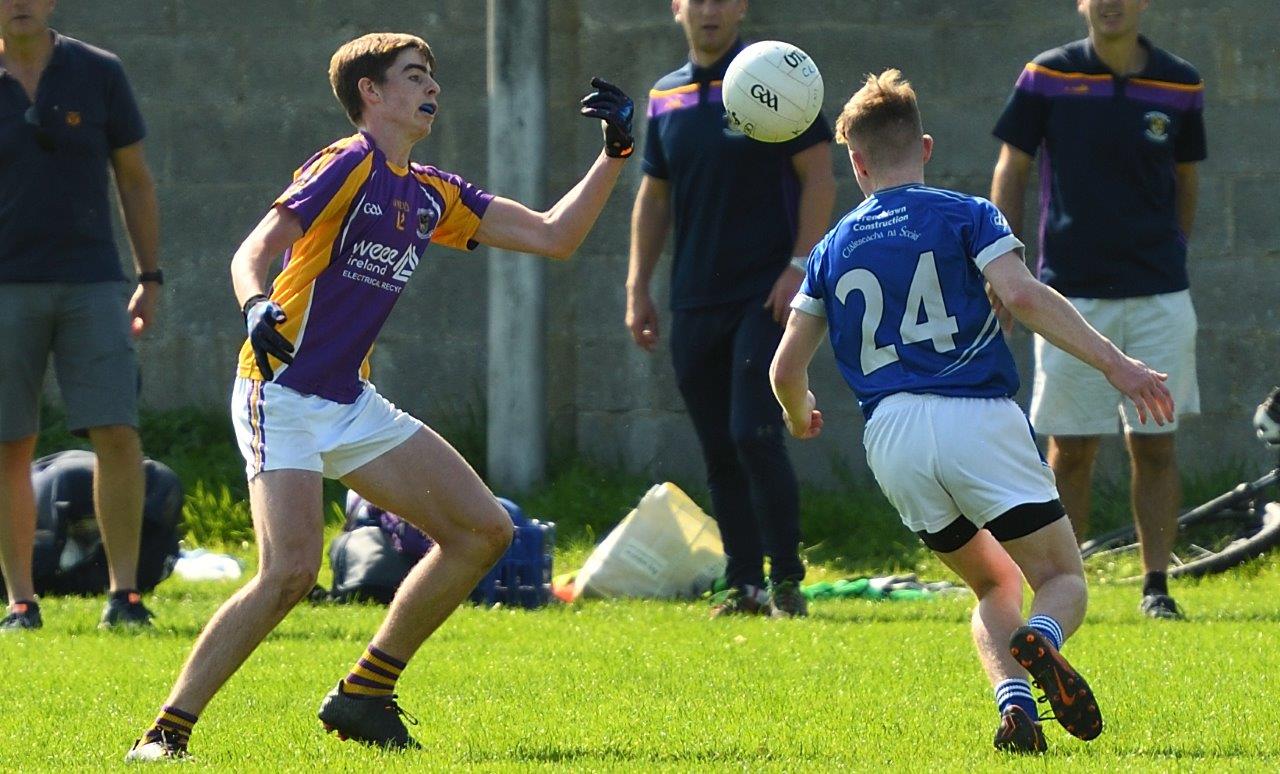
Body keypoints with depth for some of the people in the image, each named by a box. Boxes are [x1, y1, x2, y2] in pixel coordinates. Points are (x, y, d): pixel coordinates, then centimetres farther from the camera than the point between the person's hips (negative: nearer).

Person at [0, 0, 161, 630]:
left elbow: (134, 180, 10)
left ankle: (123, 590, -3)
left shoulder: (98, 74, 4)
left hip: (90, 282, 0)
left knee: (117, 435, -9)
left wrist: (150, 278, 7)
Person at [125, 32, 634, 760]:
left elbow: (554, 236, 16)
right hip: (283, 396, -9)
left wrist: (614, 154, 8)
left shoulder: (432, 195, 13)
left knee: (483, 529, 6)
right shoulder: (348, 166, -10)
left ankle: (363, 696, 13)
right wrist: (257, 307, -42)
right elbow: (253, 252, -21)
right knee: (292, 569, -25)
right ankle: (166, 733, -16)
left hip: (351, 404, 9)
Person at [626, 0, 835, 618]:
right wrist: (638, 286, 13)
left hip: (764, 295, -5)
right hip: (694, 304, 5)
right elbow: (654, 195, 19)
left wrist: (800, 265, -14)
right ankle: (744, 584, 12)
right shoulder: (665, 97, 11)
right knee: (718, 451, 5)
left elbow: (818, 177, -6)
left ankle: (787, 582, -5)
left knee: (754, 437, -14)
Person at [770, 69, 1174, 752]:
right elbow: (1021, 295, -11)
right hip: (978, 418, -3)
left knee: (994, 582, 21)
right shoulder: (966, 216, 7)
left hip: (891, 439, 3)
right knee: (1063, 579, 5)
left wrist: (800, 413, 40)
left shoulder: (834, 249, 17)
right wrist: (1113, 363, -14)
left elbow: (786, 369, 16)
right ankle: (1041, 639, -32)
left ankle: (1013, 698, -9)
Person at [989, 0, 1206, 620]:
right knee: (1071, 449, 0)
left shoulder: (1180, 85, 4)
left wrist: (1173, 254, 13)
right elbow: (1011, 171, 5)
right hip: (1071, 291, -1)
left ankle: (1157, 587, 6)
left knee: (1155, 446, 0)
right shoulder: (1048, 76, 0)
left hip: (1159, 295, 1)